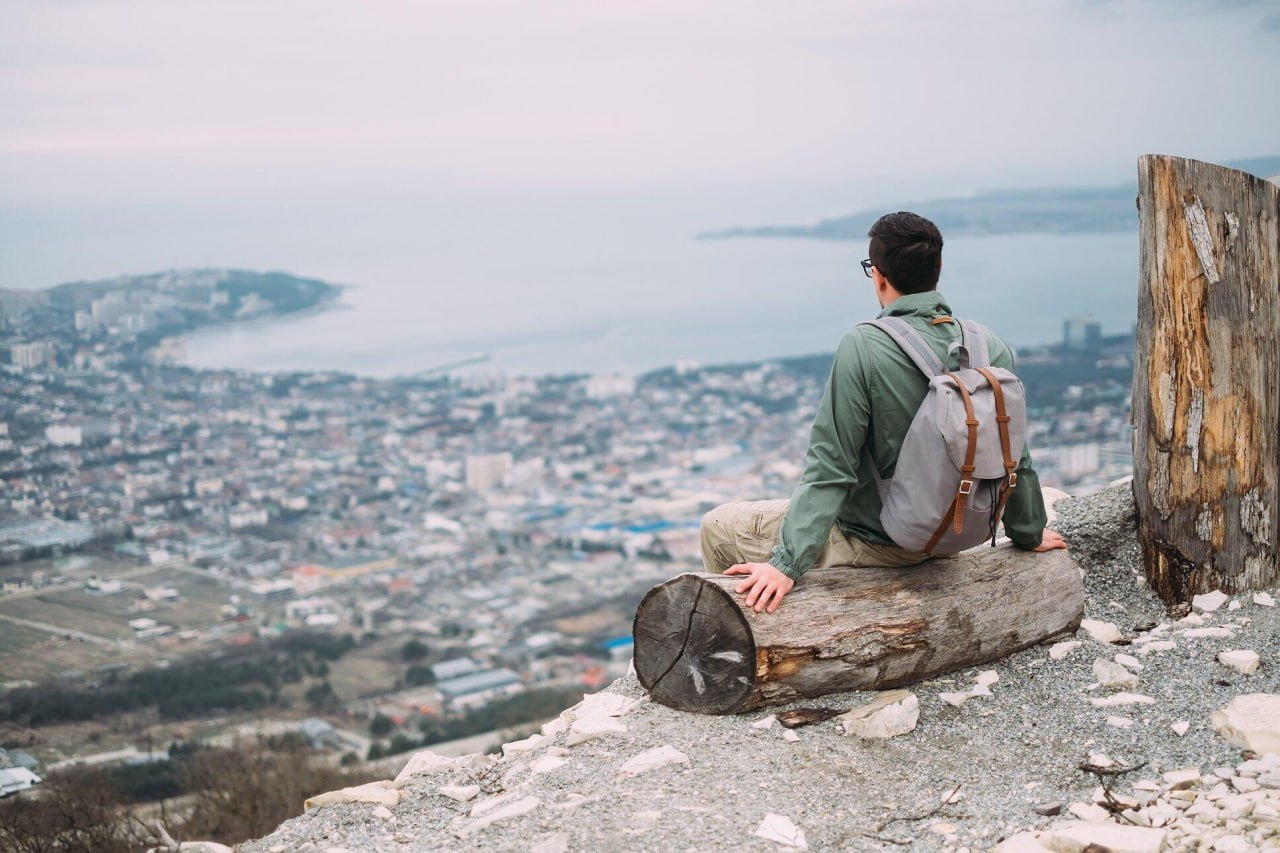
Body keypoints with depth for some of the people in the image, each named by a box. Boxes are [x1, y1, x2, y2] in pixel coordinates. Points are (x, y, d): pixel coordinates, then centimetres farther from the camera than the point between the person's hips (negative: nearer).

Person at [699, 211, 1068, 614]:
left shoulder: (864, 346, -23)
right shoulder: (992, 347, -7)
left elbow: (830, 468, -25)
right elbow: (1015, 457, 3)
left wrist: (787, 564, -23)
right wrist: (1029, 535, 20)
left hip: (877, 542, -7)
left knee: (720, 527, 6)